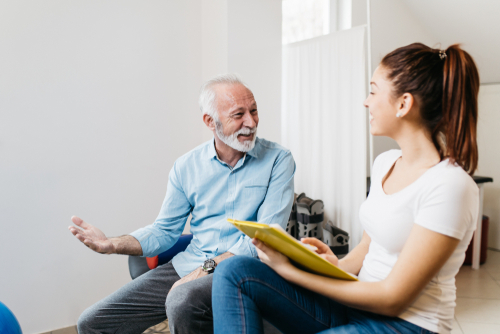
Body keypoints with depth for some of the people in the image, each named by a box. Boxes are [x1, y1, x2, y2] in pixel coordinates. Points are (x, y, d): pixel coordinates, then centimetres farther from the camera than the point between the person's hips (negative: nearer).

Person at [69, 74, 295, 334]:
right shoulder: (187, 166, 7)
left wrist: (207, 268, -20)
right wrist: (113, 245, -5)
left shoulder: (277, 160, -4)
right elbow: (165, 230, 12)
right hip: (187, 264, 4)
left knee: (183, 303, -36)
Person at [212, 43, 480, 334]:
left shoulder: (450, 186, -19)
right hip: (358, 300, 7)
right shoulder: (385, 162, 7)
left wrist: (288, 269, -18)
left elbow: (392, 298, -18)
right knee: (234, 271, -13)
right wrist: (339, 266, -6)